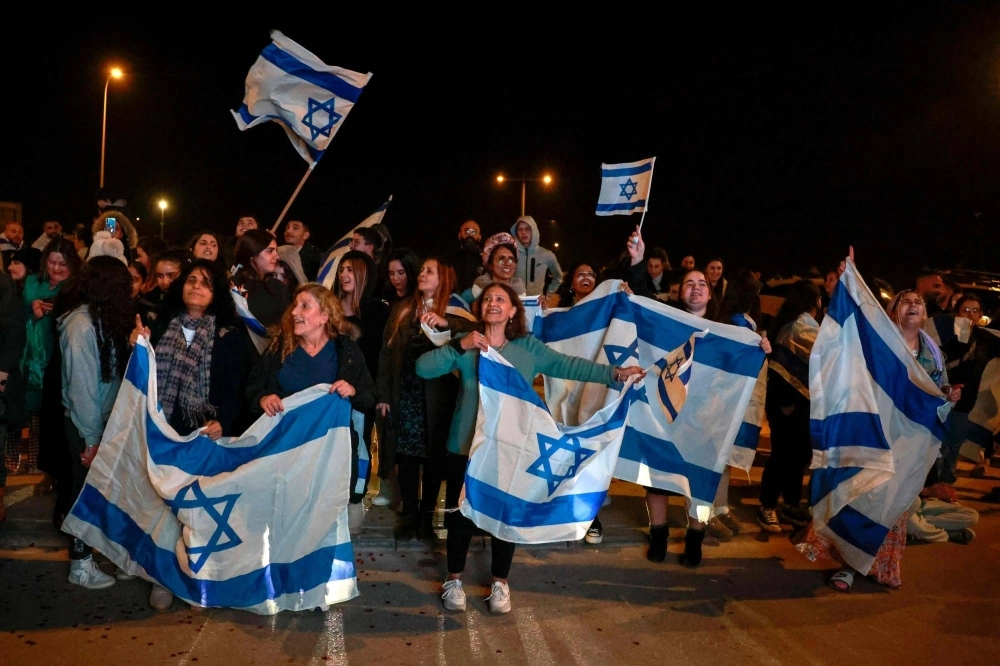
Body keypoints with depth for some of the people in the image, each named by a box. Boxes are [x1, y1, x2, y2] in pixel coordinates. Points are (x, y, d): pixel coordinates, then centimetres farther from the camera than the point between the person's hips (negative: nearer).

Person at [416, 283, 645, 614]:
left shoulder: (529, 348, 0)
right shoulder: (466, 345, -2)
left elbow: (568, 366, -6)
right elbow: (423, 368, -11)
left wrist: (615, 373, -14)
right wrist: (459, 346, -23)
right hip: (466, 446, 0)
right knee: (461, 513, 9)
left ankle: (500, 583, 28)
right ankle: (454, 579, 28)